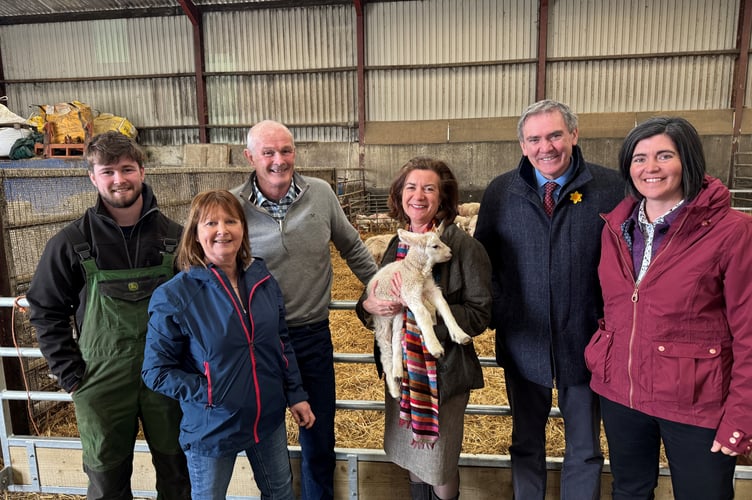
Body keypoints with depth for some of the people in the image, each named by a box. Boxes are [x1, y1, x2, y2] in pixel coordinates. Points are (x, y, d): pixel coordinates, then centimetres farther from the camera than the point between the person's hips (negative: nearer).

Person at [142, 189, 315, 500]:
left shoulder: (263, 281, -5)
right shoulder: (174, 296, -18)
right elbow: (156, 371, -13)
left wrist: (296, 394, 4)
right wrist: (211, 393, -19)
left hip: (269, 418, 4)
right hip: (211, 428, -3)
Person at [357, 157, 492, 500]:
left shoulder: (464, 246, -14)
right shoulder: (397, 246, 5)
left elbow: (480, 315, -16)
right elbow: (380, 297, 12)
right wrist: (369, 305, -11)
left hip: (445, 371, -5)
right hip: (401, 367, 6)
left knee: (441, 472, 12)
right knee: (411, 459, 22)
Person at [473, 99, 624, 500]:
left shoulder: (610, 187, -7)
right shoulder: (500, 192, -1)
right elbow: (484, 258, 5)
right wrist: (496, 311, -3)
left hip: (587, 342, -1)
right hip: (522, 342, 2)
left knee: (585, 448, 17)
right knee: (526, 441, 20)